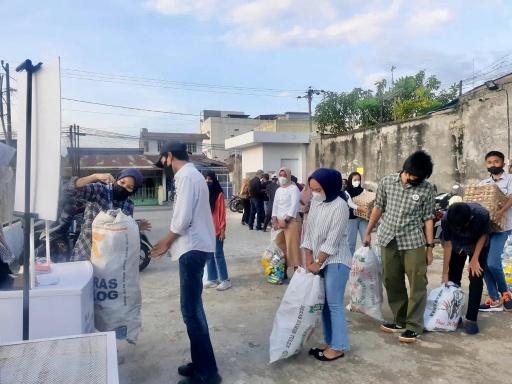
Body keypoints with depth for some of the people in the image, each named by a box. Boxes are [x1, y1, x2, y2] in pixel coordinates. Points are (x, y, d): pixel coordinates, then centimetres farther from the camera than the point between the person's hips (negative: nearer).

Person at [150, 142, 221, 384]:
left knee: (191, 310, -5)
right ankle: (200, 363, 26)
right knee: (193, 308, 15)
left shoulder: (185, 176, -14)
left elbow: (182, 219, -20)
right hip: (196, 246, 10)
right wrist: (169, 241, 17)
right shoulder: (192, 174, 17)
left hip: (193, 249, -10)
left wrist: (165, 243, -5)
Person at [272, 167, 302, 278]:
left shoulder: (293, 188, -6)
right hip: (280, 221, 7)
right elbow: (275, 206, 14)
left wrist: (286, 221, -18)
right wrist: (275, 221, 0)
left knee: (292, 247, -7)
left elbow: (294, 206, -15)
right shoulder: (278, 190, 16)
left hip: (291, 221, -7)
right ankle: (283, 272, 19)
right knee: (280, 247, 8)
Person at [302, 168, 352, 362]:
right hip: (319, 260, 7)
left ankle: (338, 347, 12)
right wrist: (309, 261, 1)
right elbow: (308, 232, 5)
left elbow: (332, 240, -19)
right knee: (324, 303, 13)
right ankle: (329, 342, 25)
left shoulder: (340, 206, -18)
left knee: (334, 304, -1)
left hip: (335, 261, -7)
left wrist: (318, 263, -13)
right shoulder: (315, 202, 5)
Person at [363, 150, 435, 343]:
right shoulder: (387, 182, 0)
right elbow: (378, 208, 9)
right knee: (392, 283, 11)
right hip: (388, 240, 3)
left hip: (413, 241, -2)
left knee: (417, 284, -2)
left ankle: (413, 326, 10)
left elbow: (428, 218, -1)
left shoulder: (427, 189, -5)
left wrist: (430, 246, -2)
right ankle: (400, 321, 25)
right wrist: (368, 232, 14)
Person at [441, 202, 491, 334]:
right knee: (453, 279, 2)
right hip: (457, 246, 1)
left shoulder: (482, 215, -39)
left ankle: (471, 319, -1)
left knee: (476, 280, -10)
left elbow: (483, 236, -17)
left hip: (478, 246, -1)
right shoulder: (446, 220, -34)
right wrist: (445, 273, -18)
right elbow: (448, 245, -22)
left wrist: (475, 259, -18)